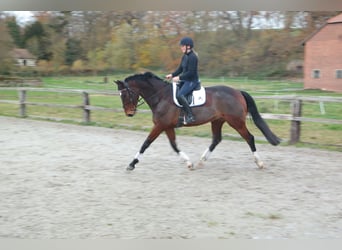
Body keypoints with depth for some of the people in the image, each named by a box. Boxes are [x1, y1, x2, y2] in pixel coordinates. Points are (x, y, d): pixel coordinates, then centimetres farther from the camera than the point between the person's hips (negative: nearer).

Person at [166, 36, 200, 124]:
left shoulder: (192, 57, -17)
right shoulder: (184, 56, 12)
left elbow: (191, 72, -21)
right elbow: (180, 69, 17)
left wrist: (179, 77, -22)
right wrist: (172, 75, 3)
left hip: (192, 81, -10)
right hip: (185, 80, 10)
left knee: (180, 95, -28)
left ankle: (190, 116, -25)